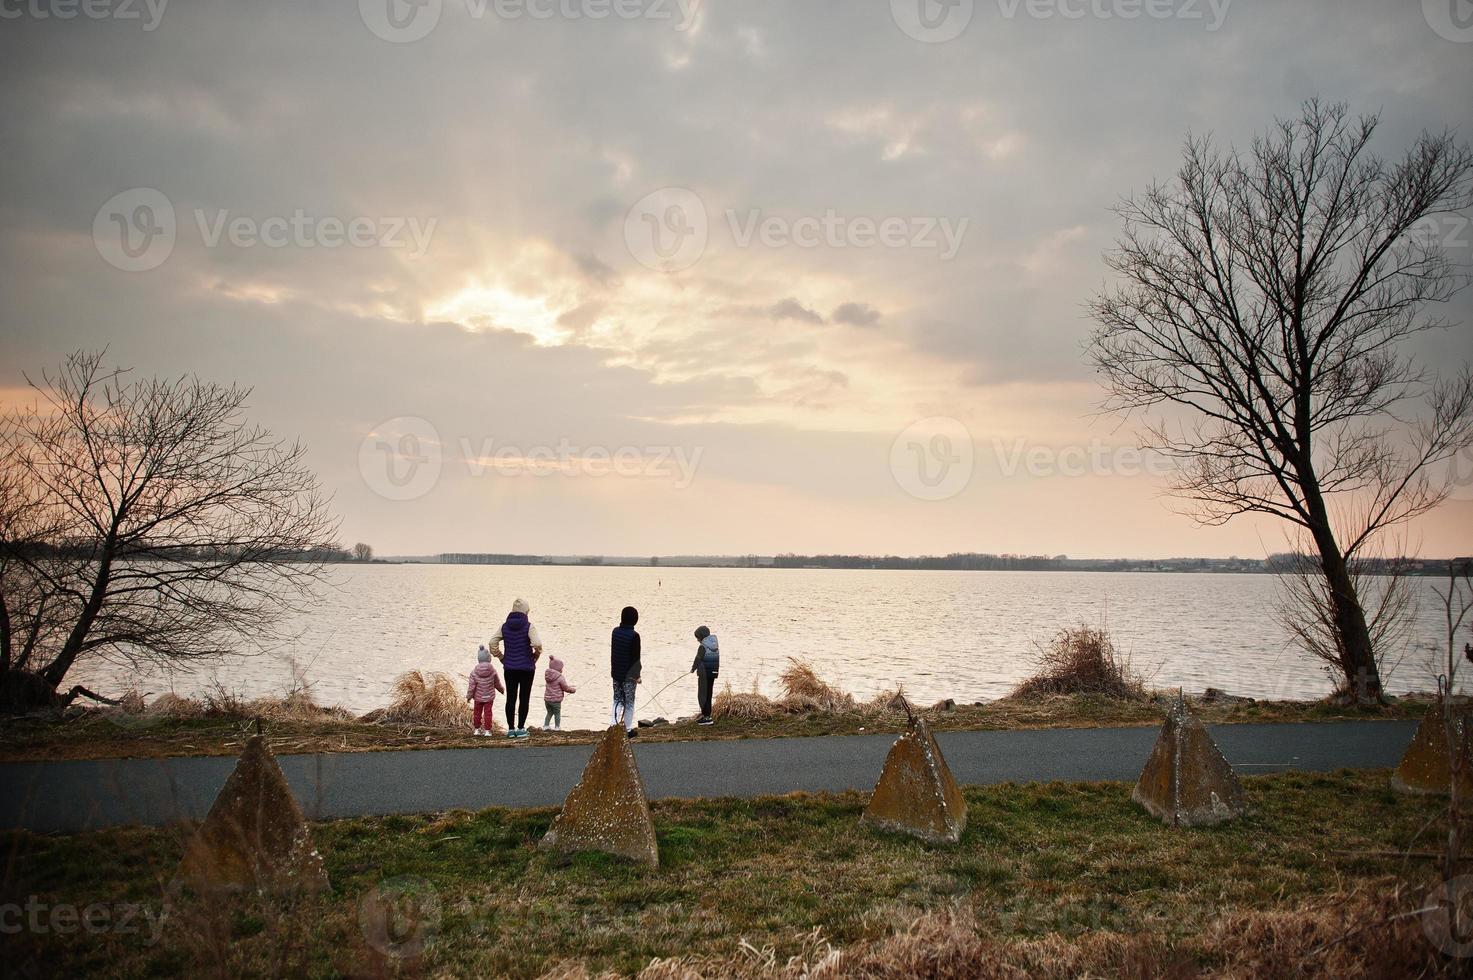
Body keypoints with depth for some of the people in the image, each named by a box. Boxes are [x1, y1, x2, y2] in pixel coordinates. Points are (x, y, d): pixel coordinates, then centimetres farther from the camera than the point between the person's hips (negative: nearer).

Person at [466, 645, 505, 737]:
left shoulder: (474, 672, -12)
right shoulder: (493, 671, -9)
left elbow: (472, 686, -9)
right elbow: (497, 684, 4)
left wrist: (469, 696, 3)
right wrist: (502, 689, 23)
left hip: (478, 697, 1)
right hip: (489, 697, 0)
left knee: (477, 712, 14)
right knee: (488, 712, 3)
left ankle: (477, 729, 23)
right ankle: (487, 730, 2)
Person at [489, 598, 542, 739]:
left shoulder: (505, 626, 2)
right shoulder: (528, 626, -11)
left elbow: (492, 643, -1)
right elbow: (537, 644, -22)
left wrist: (501, 658, 8)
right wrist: (536, 656, -3)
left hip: (509, 668, 3)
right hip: (527, 668, -3)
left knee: (510, 698, 9)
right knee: (524, 698, 5)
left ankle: (510, 729, 12)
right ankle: (520, 728, 6)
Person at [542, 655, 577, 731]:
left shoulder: (548, 676, 5)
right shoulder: (560, 678, -19)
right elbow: (566, 688, -11)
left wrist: (569, 686, 22)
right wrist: (573, 690, 8)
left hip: (547, 698, 6)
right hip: (556, 700, -6)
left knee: (549, 713, 20)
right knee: (557, 713, 9)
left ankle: (546, 725, 21)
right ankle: (557, 727, 16)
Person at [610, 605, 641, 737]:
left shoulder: (615, 631, -1)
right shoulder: (634, 636, -20)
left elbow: (613, 651, 9)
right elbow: (636, 657, -15)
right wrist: (637, 675, -5)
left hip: (616, 673, 5)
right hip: (629, 675, -5)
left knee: (617, 700, 17)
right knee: (629, 702, 7)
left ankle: (613, 725, 7)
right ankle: (628, 729, 14)